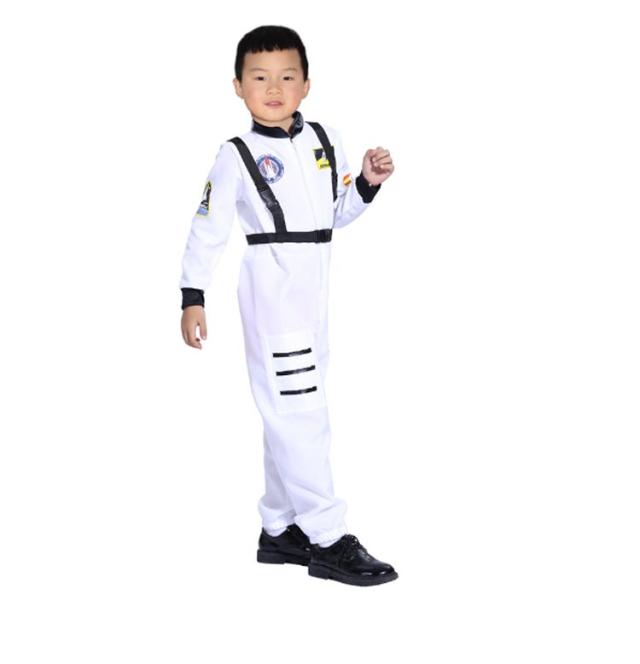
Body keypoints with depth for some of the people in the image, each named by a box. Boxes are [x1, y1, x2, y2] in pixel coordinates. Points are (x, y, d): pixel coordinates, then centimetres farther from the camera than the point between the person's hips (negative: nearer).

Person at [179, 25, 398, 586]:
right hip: (271, 290, -6)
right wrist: (192, 297, -7)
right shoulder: (237, 156, -5)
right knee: (297, 412, -10)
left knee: (292, 414, 12)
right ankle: (328, 540, -7)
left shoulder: (327, 140, 9)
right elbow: (208, 229, -3)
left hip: (314, 292, 6)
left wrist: (367, 183, 0)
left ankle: (281, 529, 22)